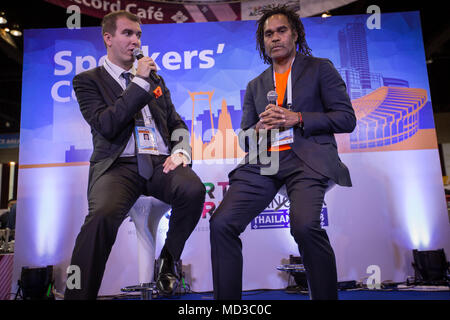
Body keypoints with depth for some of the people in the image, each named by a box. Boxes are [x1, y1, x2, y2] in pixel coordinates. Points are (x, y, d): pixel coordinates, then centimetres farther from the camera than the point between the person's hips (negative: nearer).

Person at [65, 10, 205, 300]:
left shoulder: (156, 80, 25)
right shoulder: (88, 80, 11)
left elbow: (177, 125, 22)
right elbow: (106, 126, -6)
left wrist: (181, 151, -1)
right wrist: (140, 81, -7)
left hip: (160, 162, 4)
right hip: (119, 164, -3)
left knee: (194, 189, -29)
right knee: (103, 214, -34)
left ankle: (169, 258, -1)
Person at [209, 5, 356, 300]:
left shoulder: (320, 68, 15)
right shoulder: (256, 85, 25)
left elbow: (347, 118, 5)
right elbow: (245, 139, 22)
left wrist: (297, 118, -7)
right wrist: (259, 128, -2)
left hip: (305, 158, -3)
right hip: (262, 163, 4)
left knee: (304, 225, -31)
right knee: (221, 223, -17)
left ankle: (326, 295, -9)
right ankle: (226, 299, -3)